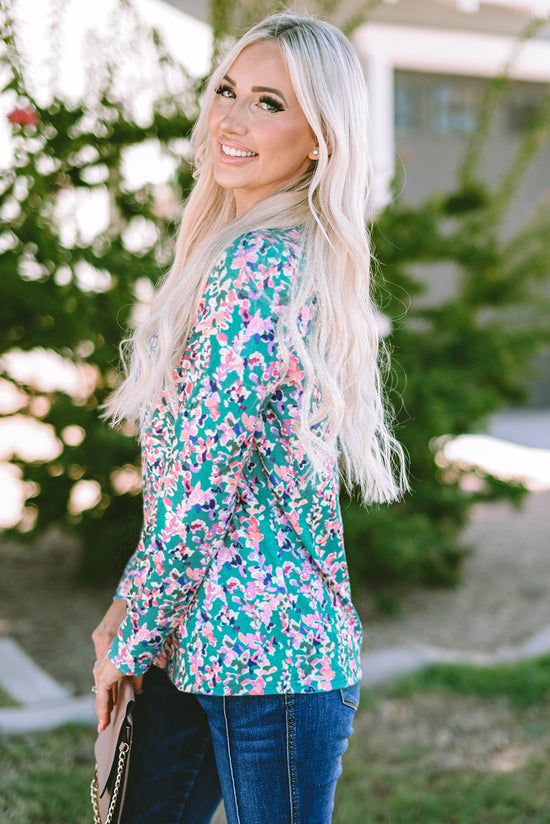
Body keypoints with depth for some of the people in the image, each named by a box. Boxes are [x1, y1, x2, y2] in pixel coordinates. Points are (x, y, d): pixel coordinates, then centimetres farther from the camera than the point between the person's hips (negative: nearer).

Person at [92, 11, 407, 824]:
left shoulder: (257, 268, -19)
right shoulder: (294, 256, 11)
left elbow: (199, 492, -21)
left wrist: (128, 643, -8)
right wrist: (131, 608, 13)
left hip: (264, 659, -9)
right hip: (204, 644, 9)